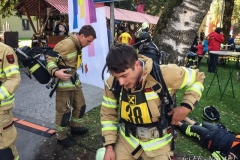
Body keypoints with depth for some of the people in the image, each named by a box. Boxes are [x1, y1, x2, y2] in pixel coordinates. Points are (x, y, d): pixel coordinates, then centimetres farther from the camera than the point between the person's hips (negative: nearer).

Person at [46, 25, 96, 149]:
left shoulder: (78, 45, 6)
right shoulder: (66, 44, -22)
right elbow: (50, 59, -23)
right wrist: (55, 72, -38)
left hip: (74, 80, 9)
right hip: (63, 82, -9)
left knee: (80, 105, 19)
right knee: (64, 111, 2)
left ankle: (75, 127, 41)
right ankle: (61, 137, 21)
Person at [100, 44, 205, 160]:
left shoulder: (165, 74, -26)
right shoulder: (112, 83, -16)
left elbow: (197, 78, -9)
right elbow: (108, 115, -2)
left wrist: (186, 107, -20)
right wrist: (109, 146, -6)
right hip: (127, 139, 2)